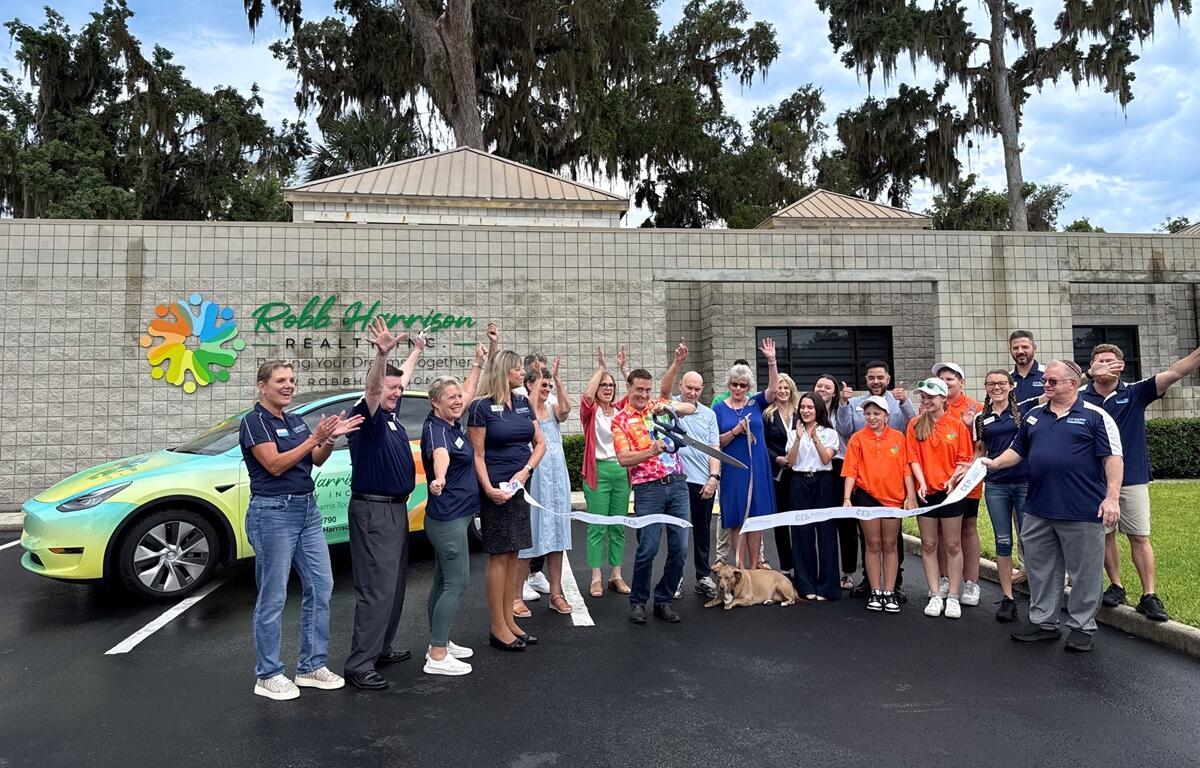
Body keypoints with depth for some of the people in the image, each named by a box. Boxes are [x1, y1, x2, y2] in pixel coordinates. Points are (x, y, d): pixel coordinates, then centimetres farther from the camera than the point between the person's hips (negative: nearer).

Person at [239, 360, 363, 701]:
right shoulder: (254, 422, -8)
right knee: (273, 597, 1)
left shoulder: (295, 420, 14)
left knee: (320, 586, 8)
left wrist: (332, 437, -6)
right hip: (273, 512, -8)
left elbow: (316, 461, 12)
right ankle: (267, 676, 14)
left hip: (308, 509, 8)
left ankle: (312, 666, 19)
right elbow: (275, 464, -17)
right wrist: (315, 438, -22)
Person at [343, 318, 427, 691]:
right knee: (376, 589, -10)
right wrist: (382, 353, -51)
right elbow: (372, 388, -34)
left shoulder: (392, 413, 12)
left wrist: (416, 351, 41)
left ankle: (381, 648, 27)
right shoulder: (367, 413, -12)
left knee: (394, 586, 16)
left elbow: (401, 377, 30)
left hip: (397, 509, 10)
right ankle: (359, 665, -4)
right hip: (373, 510, -10)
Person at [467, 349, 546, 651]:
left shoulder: (523, 404, 11)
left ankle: (508, 621, 20)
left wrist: (526, 471, -5)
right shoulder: (482, 406, -8)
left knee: (512, 555, 11)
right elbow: (477, 454, -9)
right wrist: (488, 488, -19)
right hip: (497, 491, -6)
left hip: (520, 488, 6)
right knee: (499, 557, -2)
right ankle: (498, 629, 7)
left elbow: (540, 443, 11)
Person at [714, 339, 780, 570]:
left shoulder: (756, 404, 5)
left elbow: (773, 388, -12)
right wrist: (735, 431, -15)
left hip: (757, 468, 1)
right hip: (733, 470, -1)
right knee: (736, 520, 2)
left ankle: (754, 566, 14)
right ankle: (740, 567, 10)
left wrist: (771, 362, -22)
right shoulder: (719, 408, 3)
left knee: (756, 518, 5)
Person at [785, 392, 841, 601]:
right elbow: (791, 461, 0)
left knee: (826, 532, -4)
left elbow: (826, 459, -7)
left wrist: (815, 437, -17)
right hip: (799, 483, 2)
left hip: (822, 483, -2)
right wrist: (798, 438, -11)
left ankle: (827, 586, 3)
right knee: (801, 533, 2)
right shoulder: (794, 433, 12)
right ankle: (806, 585, 10)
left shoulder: (829, 433, 6)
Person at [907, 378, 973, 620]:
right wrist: (921, 482, -14)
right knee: (928, 545, 6)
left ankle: (952, 596, 12)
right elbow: (913, 458, -1)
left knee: (953, 545, 4)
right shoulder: (915, 425, 3)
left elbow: (964, 459, -1)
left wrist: (954, 479, -16)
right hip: (926, 491, 2)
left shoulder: (956, 425, -1)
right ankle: (935, 595, 14)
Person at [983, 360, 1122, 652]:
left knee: (1084, 572, 6)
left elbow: (1113, 459, -8)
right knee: (1040, 568, 13)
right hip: (1038, 510, 6)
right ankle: (1043, 621, 26)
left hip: (1082, 511, -5)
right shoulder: (1033, 416, 12)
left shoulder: (1095, 416, -4)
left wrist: (1112, 497, -15)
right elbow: (1018, 451, 19)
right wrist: (994, 463, 2)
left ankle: (1082, 627, 19)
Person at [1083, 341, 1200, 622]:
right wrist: (1091, 375, -38)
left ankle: (1149, 596, 9)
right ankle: (1116, 586, 24)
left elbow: (1175, 372, -10)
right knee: (1105, 535, 10)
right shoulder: (1081, 396, -1)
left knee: (1140, 537, 4)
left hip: (1132, 478, 0)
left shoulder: (1135, 393, 0)